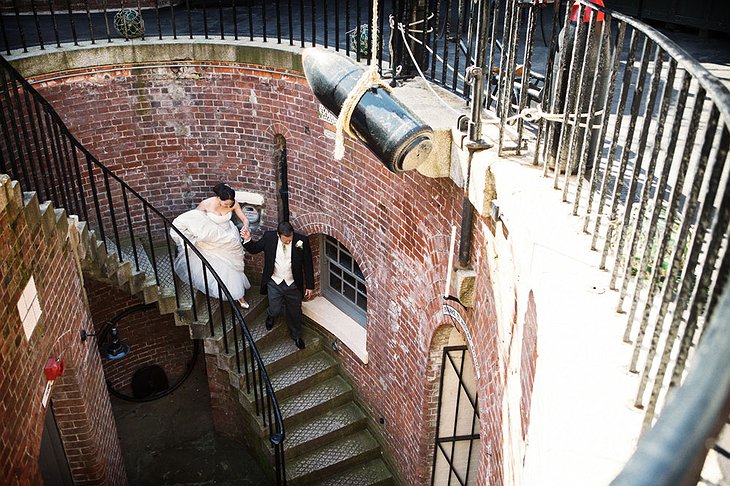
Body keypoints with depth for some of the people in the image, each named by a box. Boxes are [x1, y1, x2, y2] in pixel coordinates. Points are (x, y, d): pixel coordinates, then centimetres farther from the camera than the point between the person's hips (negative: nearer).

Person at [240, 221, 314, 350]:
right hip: (274, 283, 0)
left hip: (293, 285, 0)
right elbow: (254, 249, 3)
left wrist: (310, 286, -2)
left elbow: (308, 265, -7)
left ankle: (296, 335, 43)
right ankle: (271, 315, 44)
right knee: (275, 310, 5)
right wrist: (247, 239, -18)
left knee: (295, 312, 16)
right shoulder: (269, 237, -14)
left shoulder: (302, 241, -17)